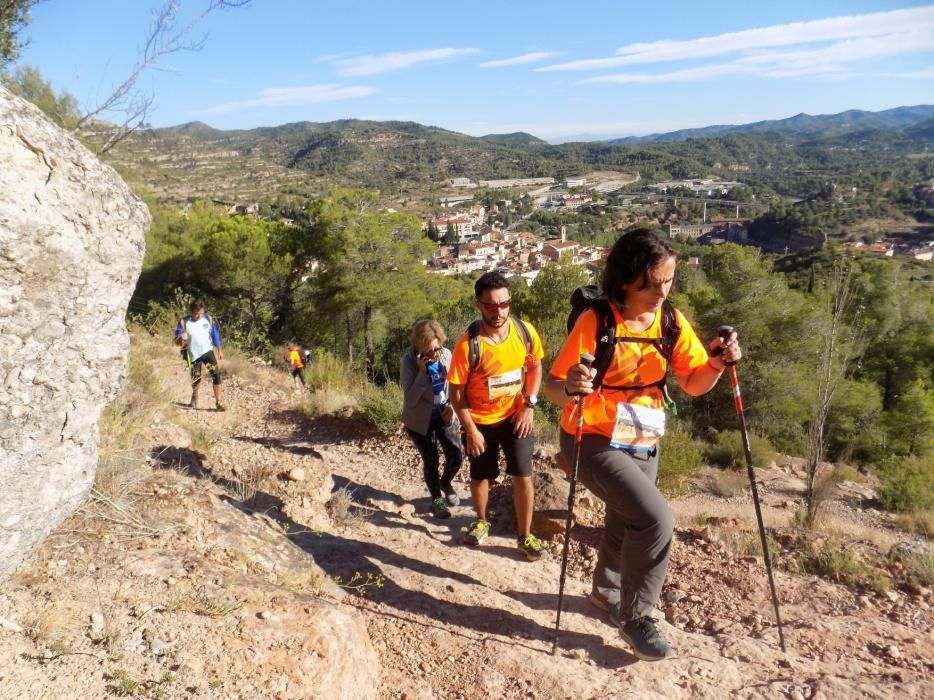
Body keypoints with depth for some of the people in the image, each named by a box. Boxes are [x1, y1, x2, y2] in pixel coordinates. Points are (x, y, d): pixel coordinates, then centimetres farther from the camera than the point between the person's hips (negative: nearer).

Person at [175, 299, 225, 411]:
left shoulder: (208, 319, -5)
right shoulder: (184, 322, -12)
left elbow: (215, 335, 7)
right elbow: (177, 341, -10)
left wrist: (219, 350, 9)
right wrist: (182, 339, -34)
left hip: (208, 351, 1)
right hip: (194, 355, -1)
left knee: (216, 374, -12)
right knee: (196, 378, 8)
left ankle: (218, 402, -6)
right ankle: (194, 396, 40)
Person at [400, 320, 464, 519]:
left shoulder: (446, 354, -11)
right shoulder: (408, 361, -21)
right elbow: (410, 399, -23)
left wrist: (451, 406, -12)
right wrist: (423, 372, -32)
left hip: (444, 414, 3)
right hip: (420, 419, -3)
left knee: (457, 455, -1)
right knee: (431, 461, 3)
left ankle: (446, 483, 33)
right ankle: (437, 499, 29)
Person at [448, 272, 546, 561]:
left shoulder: (525, 332, -16)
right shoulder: (467, 345, -24)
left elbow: (535, 366, 3)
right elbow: (457, 392, -14)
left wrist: (529, 405, -6)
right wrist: (470, 430, -14)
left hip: (515, 415, 1)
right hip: (481, 420, -1)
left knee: (523, 476, 0)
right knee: (480, 476, 15)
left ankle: (525, 536, 19)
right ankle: (481, 521, 42)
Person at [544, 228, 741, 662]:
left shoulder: (673, 323, -4)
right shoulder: (595, 322, -19)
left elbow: (694, 384, 0)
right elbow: (553, 388, -19)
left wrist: (717, 363, -20)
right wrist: (572, 387, -42)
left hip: (643, 445, 6)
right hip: (595, 442, -6)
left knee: (627, 524, 23)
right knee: (656, 520, -21)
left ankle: (606, 590, 52)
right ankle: (636, 618, 3)